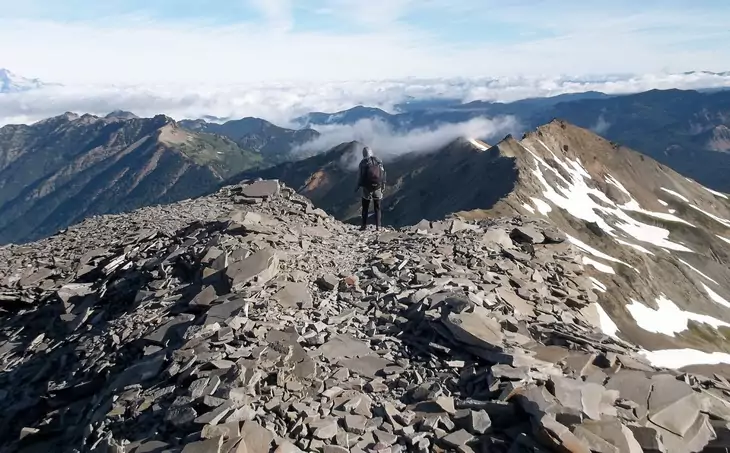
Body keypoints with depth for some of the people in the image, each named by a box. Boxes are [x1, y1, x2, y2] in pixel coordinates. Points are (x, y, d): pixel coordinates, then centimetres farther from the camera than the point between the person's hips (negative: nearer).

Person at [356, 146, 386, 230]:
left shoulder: (363, 162, -7)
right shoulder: (379, 161, 2)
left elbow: (361, 176, -7)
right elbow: (383, 173, 4)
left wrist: (358, 186, 4)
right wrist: (383, 184, 14)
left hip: (367, 188, -2)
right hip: (378, 188, 3)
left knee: (365, 208, 9)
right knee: (377, 208, 9)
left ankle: (364, 225, 7)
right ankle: (378, 226, 5)